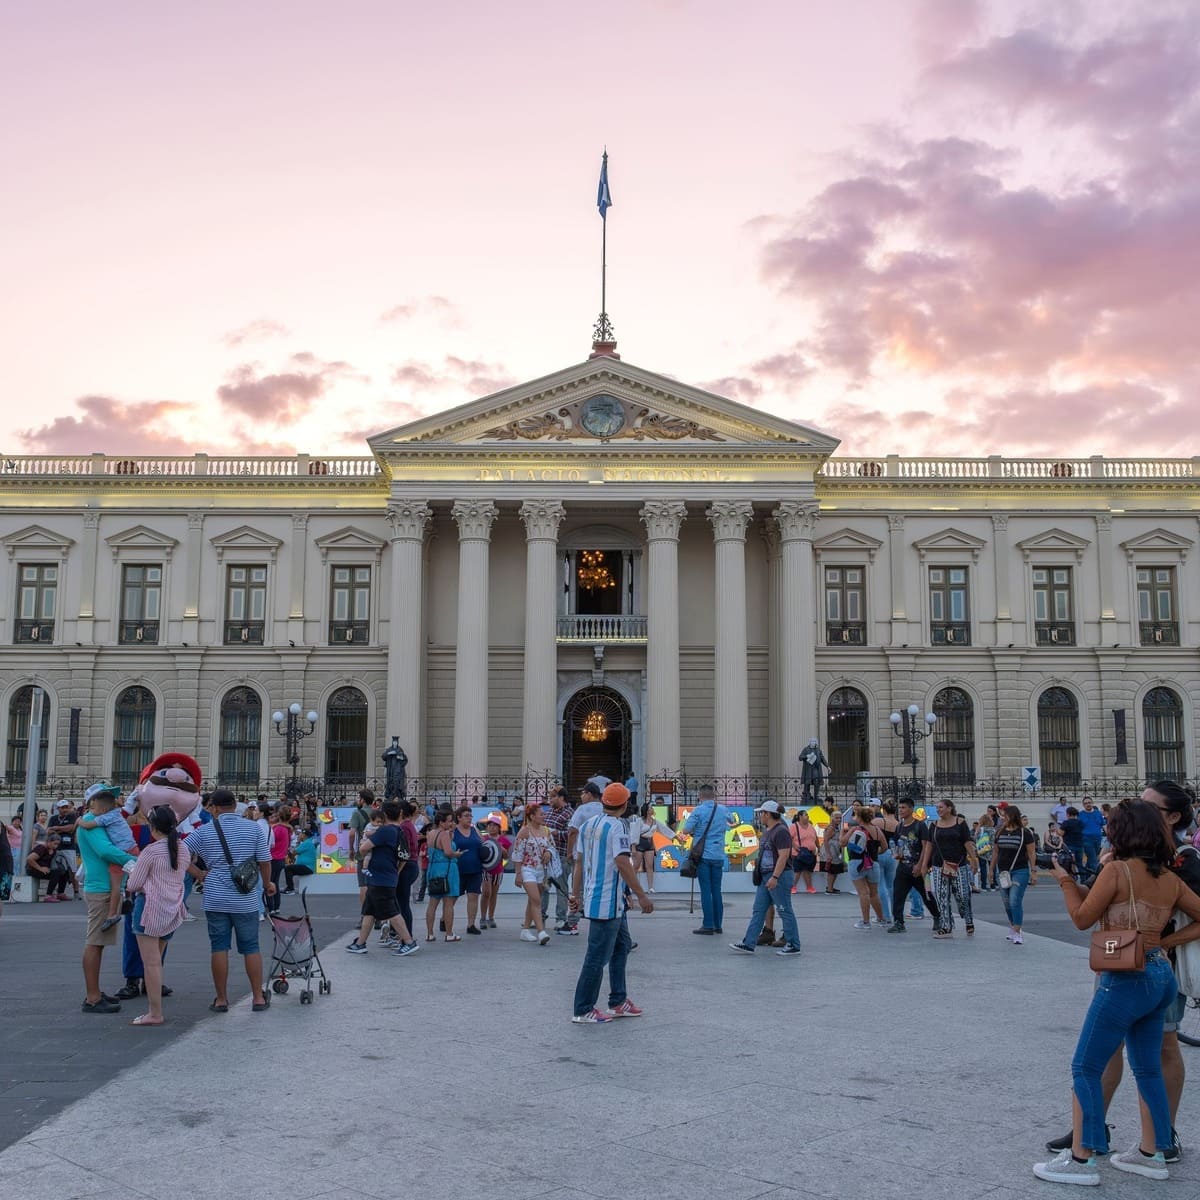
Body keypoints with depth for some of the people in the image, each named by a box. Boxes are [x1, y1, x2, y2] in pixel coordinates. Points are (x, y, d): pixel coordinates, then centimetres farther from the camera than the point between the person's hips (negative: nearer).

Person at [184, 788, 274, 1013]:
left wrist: (199, 874, 5)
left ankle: (221, 999, 11)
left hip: (215, 899, 0)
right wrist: (267, 884, 15)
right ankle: (258, 998, 12)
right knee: (251, 947, 8)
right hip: (246, 900, 0)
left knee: (219, 948, 6)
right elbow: (264, 861, -1)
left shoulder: (204, 831, -1)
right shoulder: (253, 828, -1)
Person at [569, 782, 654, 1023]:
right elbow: (623, 863, -21)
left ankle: (618, 1002, 23)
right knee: (598, 956, -3)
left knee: (621, 946, 19)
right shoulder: (617, 826, -15)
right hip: (608, 902, -9)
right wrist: (641, 896, -17)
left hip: (593, 898, 9)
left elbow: (579, 861, 14)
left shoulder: (587, 825, 10)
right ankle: (583, 1010, 3)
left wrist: (576, 894, 19)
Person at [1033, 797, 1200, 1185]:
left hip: (1126, 979, -8)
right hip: (1162, 976, 8)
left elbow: (1082, 919, -7)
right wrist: (1165, 942, 8)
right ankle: (1151, 1154, 26)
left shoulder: (1116, 869, -13)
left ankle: (1081, 1159, 1)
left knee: (1085, 1068, 0)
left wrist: (1066, 880, 7)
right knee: (1148, 1068, 18)